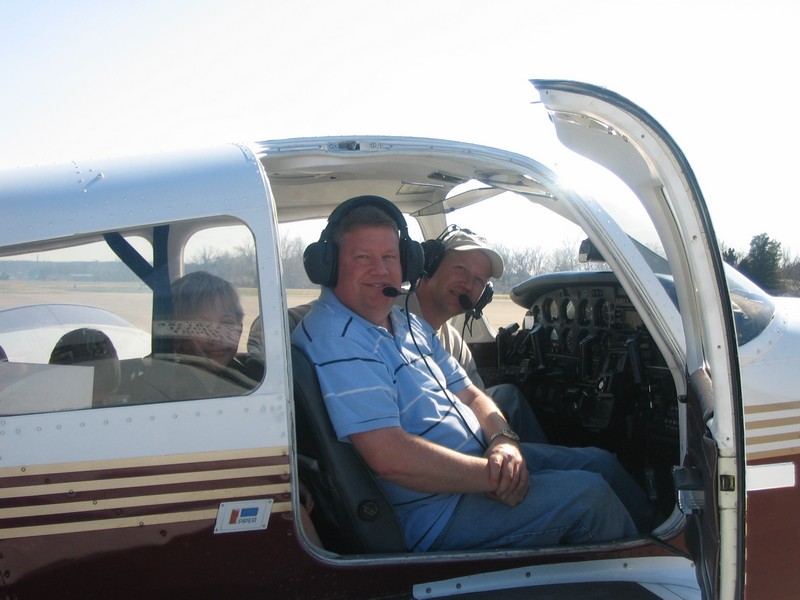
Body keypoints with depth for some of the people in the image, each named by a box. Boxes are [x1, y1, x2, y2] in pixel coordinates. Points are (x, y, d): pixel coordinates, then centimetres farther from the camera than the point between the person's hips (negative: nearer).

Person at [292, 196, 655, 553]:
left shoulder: (406, 324, 11)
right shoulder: (336, 339, -22)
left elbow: (470, 395, 14)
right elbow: (389, 457, -31)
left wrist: (502, 440, -9)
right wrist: (493, 476, -25)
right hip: (432, 510, -10)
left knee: (599, 463, 13)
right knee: (589, 494, -14)